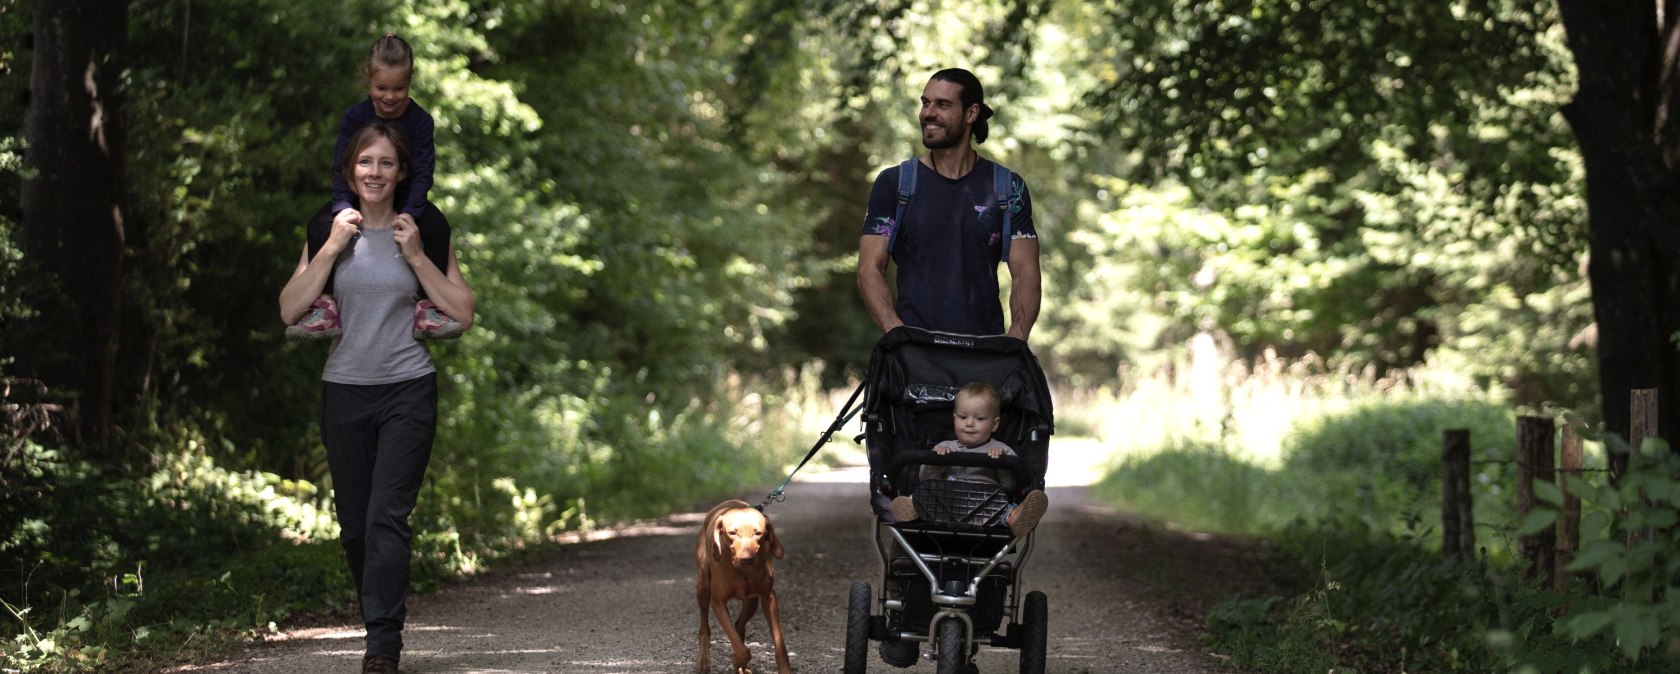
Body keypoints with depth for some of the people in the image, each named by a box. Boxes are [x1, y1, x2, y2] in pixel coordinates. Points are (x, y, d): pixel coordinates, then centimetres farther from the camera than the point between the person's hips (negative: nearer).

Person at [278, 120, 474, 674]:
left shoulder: (424, 233, 3)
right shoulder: (332, 231, 6)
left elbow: (463, 313, -1)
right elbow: (290, 310, -2)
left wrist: (416, 257, -8)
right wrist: (333, 248, -9)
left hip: (408, 390, -3)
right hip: (345, 392, 3)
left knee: (387, 518, -14)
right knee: (355, 525, 6)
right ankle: (380, 625, 23)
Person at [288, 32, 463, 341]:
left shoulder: (420, 120, -11)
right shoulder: (354, 118, -9)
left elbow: (422, 174, -17)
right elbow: (340, 169, -12)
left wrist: (408, 214, -34)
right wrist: (343, 208, -31)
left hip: (404, 198, 0)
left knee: (437, 227, -30)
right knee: (319, 225, -27)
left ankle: (427, 305, -24)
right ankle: (325, 306, -28)